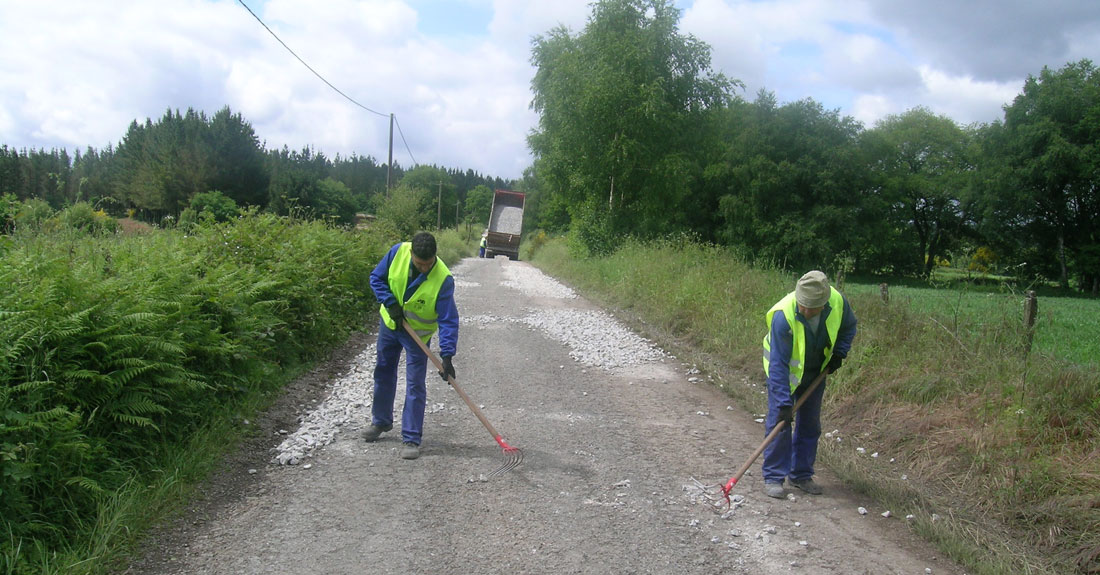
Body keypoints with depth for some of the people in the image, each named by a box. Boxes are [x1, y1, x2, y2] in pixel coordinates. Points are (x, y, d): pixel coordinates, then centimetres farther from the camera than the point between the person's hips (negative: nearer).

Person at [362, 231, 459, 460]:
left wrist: (447, 355, -36)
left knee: (415, 385, -6)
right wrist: (391, 303, -19)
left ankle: (411, 439, 4)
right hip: (389, 323, 4)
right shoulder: (398, 252, -22)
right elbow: (376, 278, -6)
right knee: (383, 373, 18)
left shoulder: (444, 279, -31)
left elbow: (448, 320, -28)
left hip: (418, 332, -4)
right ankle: (381, 421, 38)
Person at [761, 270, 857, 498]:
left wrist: (839, 354, -10)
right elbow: (778, 363, -33)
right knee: (779, 422, -9)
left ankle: (801, 475, 22)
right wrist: (783, 402, -35)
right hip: (784, 370, -4)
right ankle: (773, 478, 0)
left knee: (810, 425, 10)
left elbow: (848, 326, 3)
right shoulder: (783, 315, -36)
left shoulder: (838, 302, -24)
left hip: (815, 372, 4)